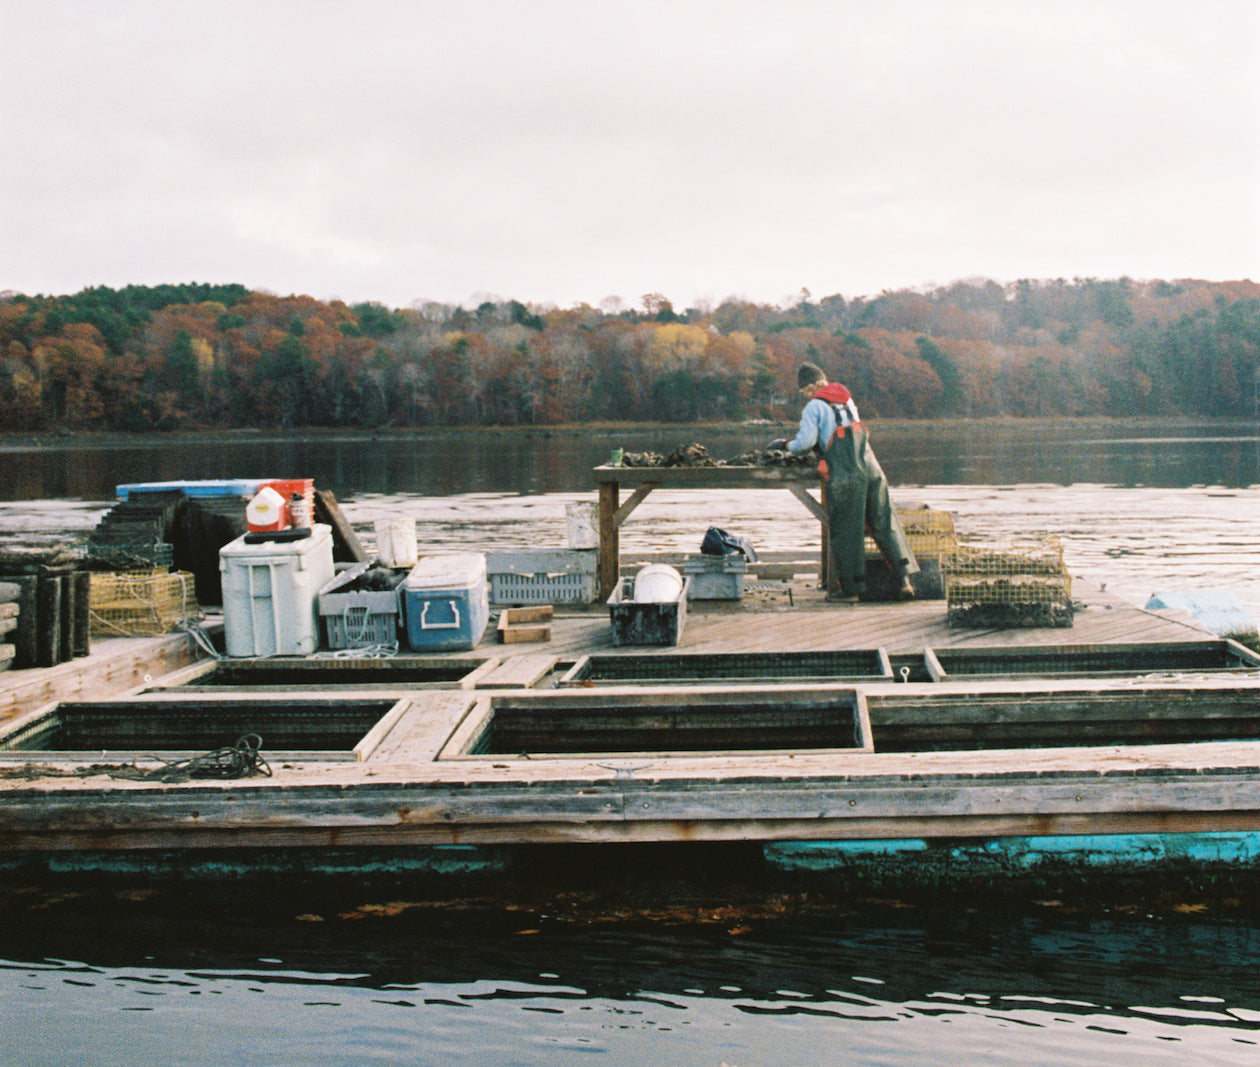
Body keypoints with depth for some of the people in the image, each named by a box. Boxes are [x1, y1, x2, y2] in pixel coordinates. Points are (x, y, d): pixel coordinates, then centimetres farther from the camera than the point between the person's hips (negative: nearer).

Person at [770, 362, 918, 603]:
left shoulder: (814, 406, 1)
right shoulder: (846, 400, 22)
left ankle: (849, 588, 5)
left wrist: (788, 446, 10)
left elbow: (806, 441, -9)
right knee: (885, 525, 8)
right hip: (870, 468, 6)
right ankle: (904, 577, 0)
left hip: (844, 474, -6)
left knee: (845, 531, 2)